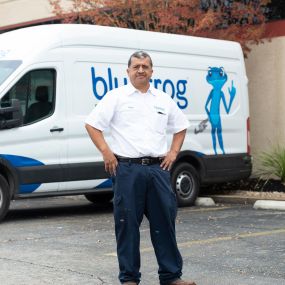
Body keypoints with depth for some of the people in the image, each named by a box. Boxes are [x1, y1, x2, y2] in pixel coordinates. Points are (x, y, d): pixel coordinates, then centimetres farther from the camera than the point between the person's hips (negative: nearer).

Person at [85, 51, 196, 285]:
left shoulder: (164, 100, 14)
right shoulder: (116, 97, 2)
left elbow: (181, 127, 25)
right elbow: (92, 124, 0)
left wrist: (173, 152, 11)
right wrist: (106, 152, -8)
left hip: (158, 169, 3)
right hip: (128, 169, -3)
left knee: (165, 221, 5)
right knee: (127, 223, 0)